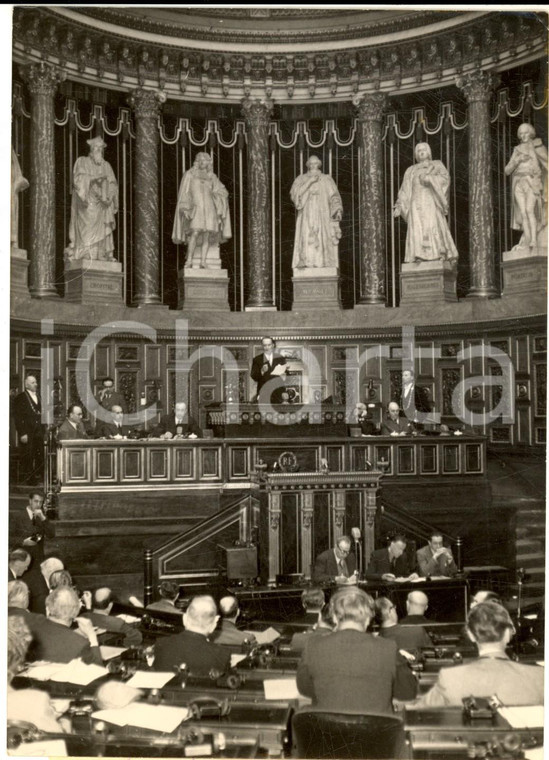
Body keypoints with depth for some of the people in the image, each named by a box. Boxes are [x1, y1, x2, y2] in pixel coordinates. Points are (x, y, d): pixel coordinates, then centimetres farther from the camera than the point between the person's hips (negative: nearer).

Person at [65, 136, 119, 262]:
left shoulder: (106, 165, 17)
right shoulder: (82, 162, 8)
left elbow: (113, 185, 10)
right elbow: (78, 180, -6)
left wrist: (109, 199, -7)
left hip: (101, 204, 4)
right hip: (86, 204, -3)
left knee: (102, 231, -4)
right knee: (85, 230, -12)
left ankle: (103, 257, -5)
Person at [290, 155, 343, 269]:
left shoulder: (327, 180, 13)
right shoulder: (301, 179, 13)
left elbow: (334, 197, 6)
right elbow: (294, 193, -4)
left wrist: (338, 210, -12)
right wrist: (309, 182, -11)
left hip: (323, 216, 1)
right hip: (307, 216, -1)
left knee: (324, 241, -9)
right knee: (307, 241, -15)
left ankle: (323, 266, -12)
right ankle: (308, 265, -22)